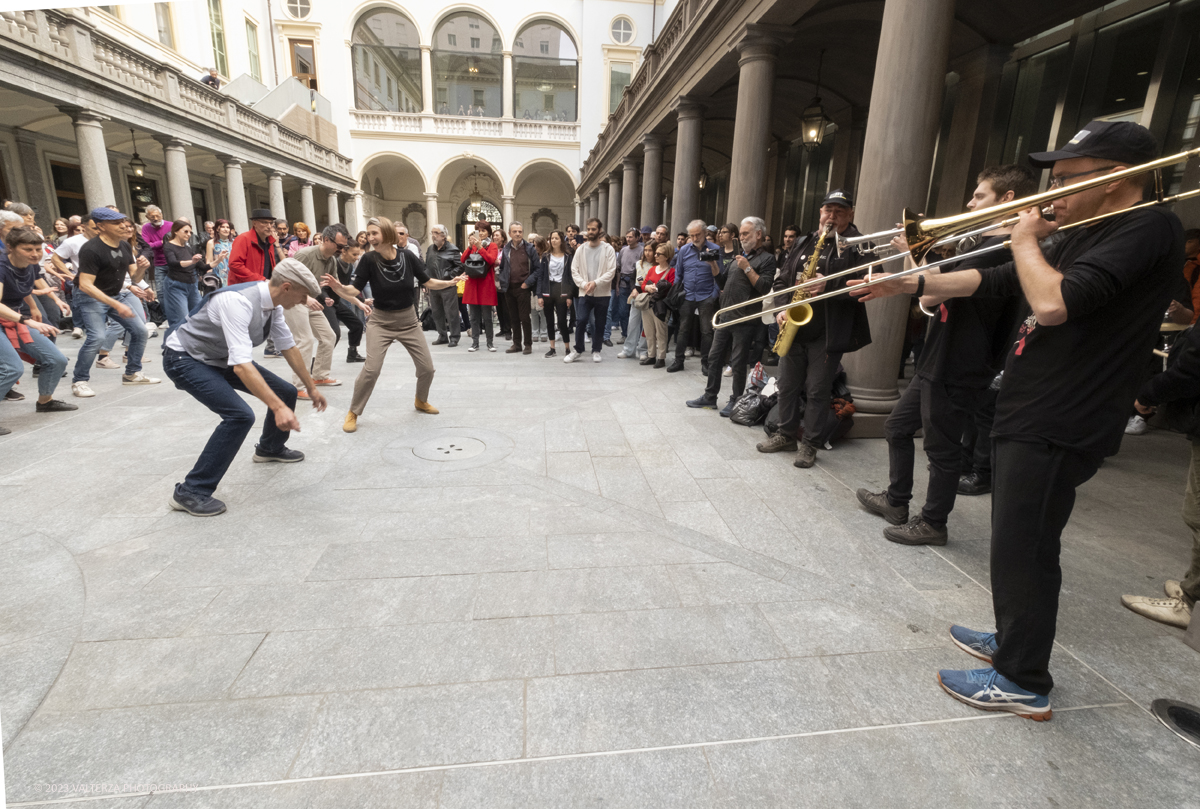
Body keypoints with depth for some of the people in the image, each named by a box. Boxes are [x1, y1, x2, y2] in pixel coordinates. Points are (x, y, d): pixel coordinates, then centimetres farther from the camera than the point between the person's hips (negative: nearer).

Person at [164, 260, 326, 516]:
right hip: (184, 359, -8)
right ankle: (190, 492, -12)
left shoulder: (273, 305, -8)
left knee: (285, 393, 7)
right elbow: (242, 366, -42)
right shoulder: (238, 302, -35)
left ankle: (270, 448, 37)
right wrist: (278, 408, -47)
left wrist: (311, 388, 11)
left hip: (220, 359, 9)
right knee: (240, 416, -26)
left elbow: (289, 348, 6)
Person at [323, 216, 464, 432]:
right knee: (371, 369, -16)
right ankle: (353, 413, 4)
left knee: (427, 367, 5)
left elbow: (428, 282, -1)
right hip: (380, 321, -2)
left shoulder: (408, 257, -11)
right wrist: (338, 287, -35)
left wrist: (450, 283, -16)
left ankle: (421, 401, 35)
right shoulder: (369, 260, -14)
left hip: (408, 320, 2)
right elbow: (354, 290, -15)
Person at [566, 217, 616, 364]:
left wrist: (595, 283, -18)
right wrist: (584, 284, -12)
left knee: (599, 323, 7)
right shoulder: (581, 249, 6)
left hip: (602, 293, -1)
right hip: (584, 293, 1)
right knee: (580, 321, -8)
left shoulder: (608, 249, -1)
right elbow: (574, 270, 4)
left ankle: (596, 350, 20)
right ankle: (577, 349, 7)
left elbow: (611, 271, -8)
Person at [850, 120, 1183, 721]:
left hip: (1057, 429, -10)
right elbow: (992, 282, 18)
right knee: (1017, 546, 20)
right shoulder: (1080, 237, 15)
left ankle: (1024, 684, 16)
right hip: (1026, 417, 10)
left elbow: (1053, 303, -29)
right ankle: (1013, 640, 39)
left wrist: (1025, 241, -11)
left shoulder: (1149, 229, -14)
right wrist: (911, 284, 9)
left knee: (1023, 552, 0)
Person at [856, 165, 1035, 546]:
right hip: (935, 363, 10)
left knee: (942, 449, 4)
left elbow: (930, 296, -23)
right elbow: (941, 288, 13)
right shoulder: (980, 243, 14)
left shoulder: (1000, 250, -18)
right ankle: (896, 501, 33)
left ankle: (933, 523, 21)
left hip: (957, 372, -10)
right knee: (897, 428, 19)